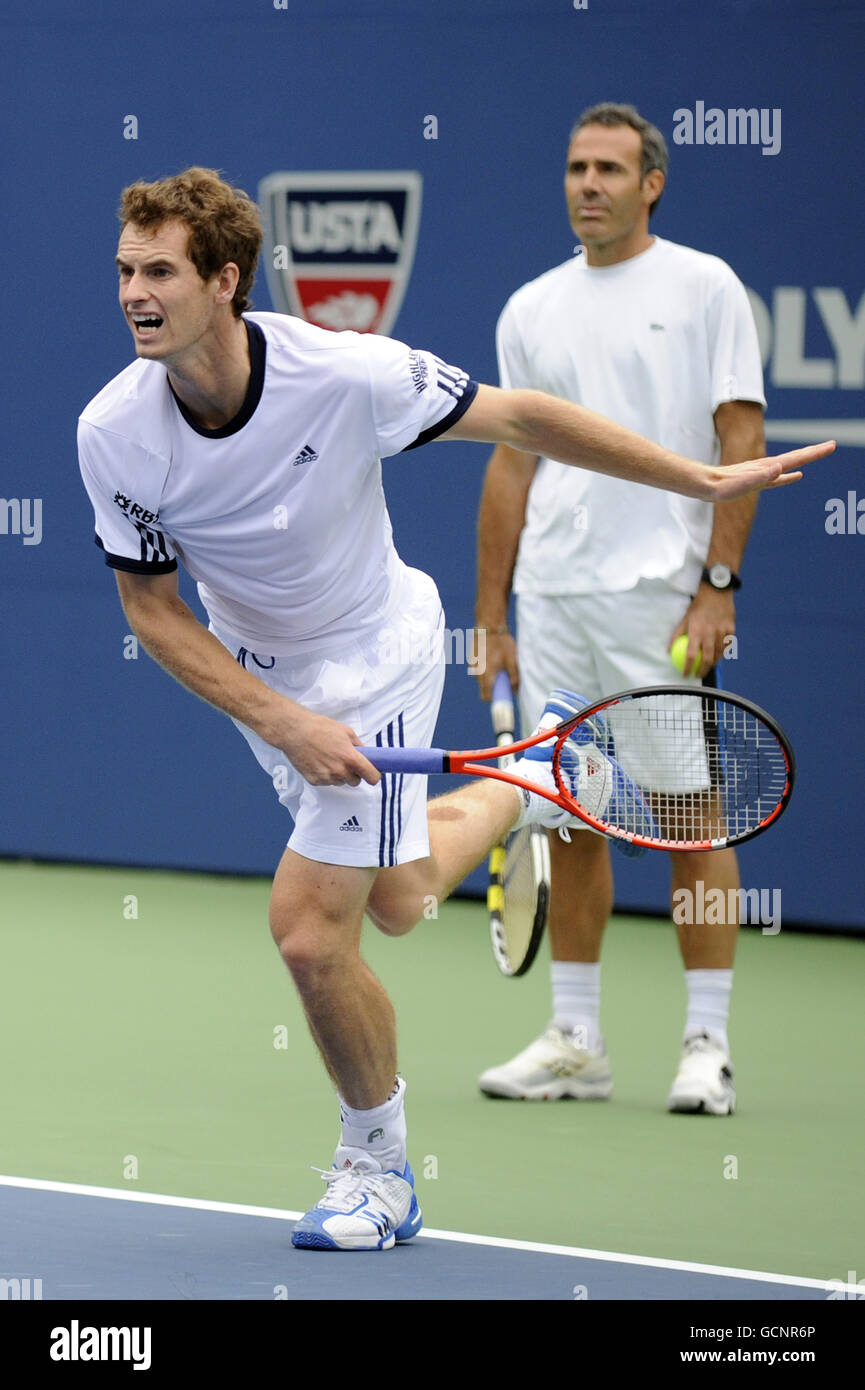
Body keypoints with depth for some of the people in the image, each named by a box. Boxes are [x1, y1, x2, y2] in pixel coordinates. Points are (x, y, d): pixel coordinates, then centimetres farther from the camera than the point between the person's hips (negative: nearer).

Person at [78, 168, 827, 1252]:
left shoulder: (345, 374, -31)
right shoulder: (113, 432, -23)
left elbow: (518, 419, -18)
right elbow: (151, 606, -11)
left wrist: (708, 481, -14)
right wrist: (283, 724, -22)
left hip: (374, 659, -4)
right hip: (255, 671, 4)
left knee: (309, 932, -13)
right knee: (395, 900, 22)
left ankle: (377, 1169, 11)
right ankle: (533, 788, 55)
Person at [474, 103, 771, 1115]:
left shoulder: (704, 288, 0)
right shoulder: (531, 309, 13)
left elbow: (742, 442, -5)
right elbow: (512, 464, 16)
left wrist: (717, 586, -13)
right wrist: (489, 615, 12)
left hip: (662, 594, -5)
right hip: (551, 598, 5)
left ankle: (706, 1046, 0)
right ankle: (574, 1042, 13)